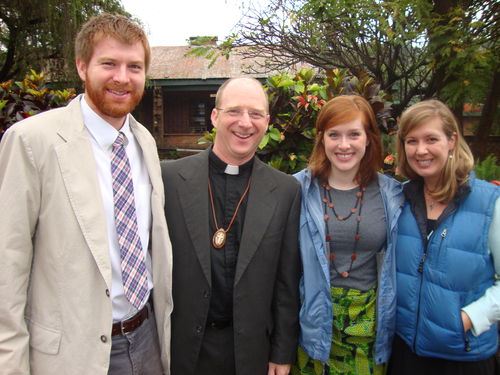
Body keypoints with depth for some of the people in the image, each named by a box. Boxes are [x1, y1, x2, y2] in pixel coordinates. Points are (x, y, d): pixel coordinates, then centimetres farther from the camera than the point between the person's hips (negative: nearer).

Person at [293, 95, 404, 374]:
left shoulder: (392, 194, -2)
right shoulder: (300, 189, -7)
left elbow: (397, 263, 7)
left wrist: (389, 320, 7)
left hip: (370, 323, 1)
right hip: (313, 320, -1)